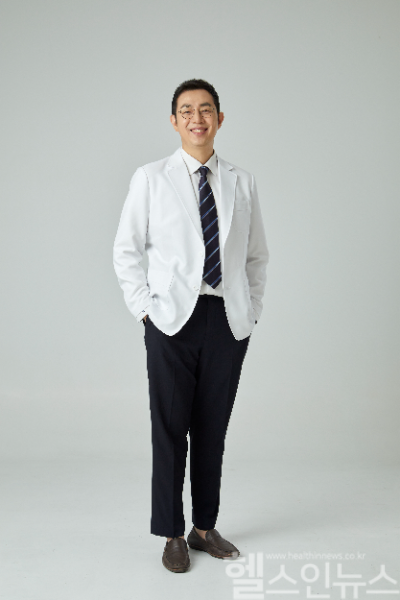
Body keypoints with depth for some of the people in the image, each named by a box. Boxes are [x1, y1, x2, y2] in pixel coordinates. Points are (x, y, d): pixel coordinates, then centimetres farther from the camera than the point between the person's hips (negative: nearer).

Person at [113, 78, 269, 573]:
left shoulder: (241, 183, 9)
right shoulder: (151, 179, 2)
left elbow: (256, 255, 15)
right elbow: (126, 251, 4)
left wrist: (252, 308, 6)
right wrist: (145, 306, -4)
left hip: (229, 321, 3)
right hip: (173, 320, -2)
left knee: (213, 429, 11)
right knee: (170, 430, 3)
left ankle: (206, 527, 26)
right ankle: (172, 534, 19)